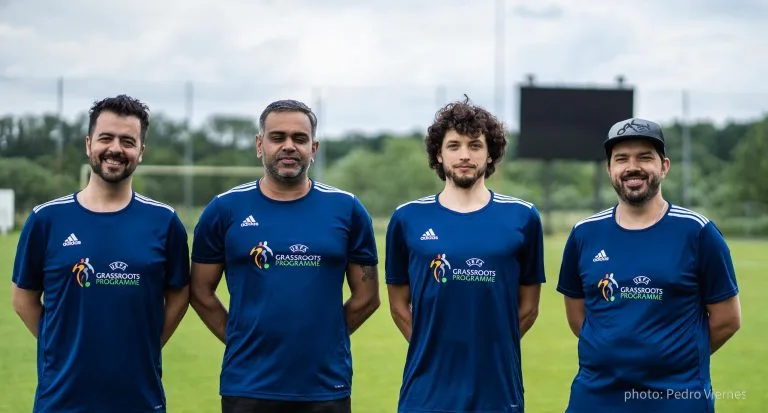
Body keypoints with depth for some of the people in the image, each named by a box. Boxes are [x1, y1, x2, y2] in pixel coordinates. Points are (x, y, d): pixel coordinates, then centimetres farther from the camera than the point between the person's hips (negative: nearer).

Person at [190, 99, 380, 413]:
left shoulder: (346, 209, 3)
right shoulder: (225, 209, 1)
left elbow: (366, 297, 7)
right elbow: (201, 293, 7)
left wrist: (319, 339, 5)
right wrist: (244, 342, 4)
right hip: (247, 388, 0)